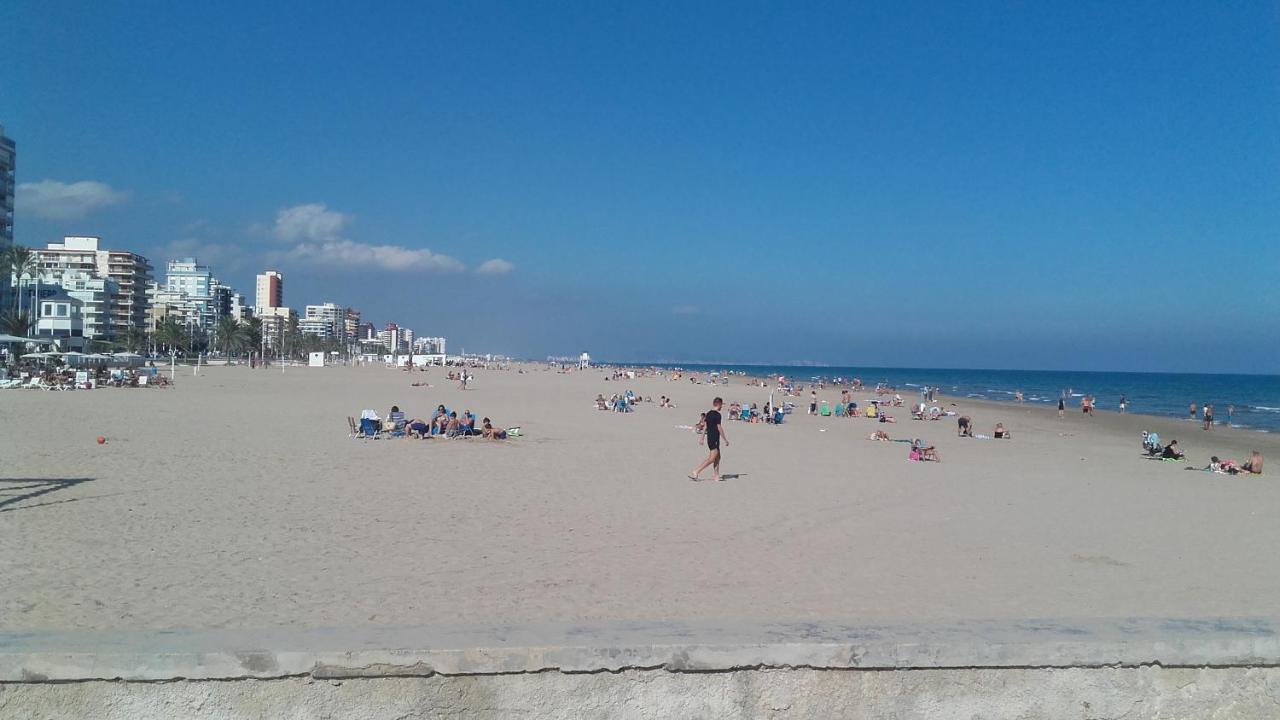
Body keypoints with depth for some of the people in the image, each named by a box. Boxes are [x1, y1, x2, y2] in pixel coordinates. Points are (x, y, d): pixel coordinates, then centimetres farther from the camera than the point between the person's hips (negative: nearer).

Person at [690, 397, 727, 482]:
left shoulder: (708, 413, 10)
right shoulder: (717, 415, -15)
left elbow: (705, 426, 15)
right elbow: (719, 428, -15)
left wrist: (702, 438, 20)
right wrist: (725, 440, -10)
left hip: (709, 437, 9)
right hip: (714, 439, -9)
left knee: (717, 457, 14)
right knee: (712, 458, -8)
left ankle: (716, 476, 13)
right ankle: (696, 472, -13)